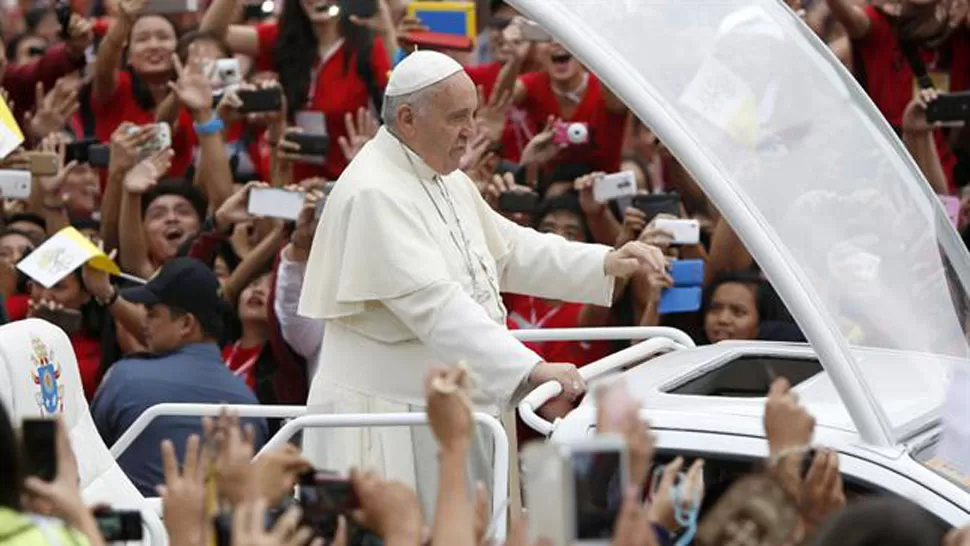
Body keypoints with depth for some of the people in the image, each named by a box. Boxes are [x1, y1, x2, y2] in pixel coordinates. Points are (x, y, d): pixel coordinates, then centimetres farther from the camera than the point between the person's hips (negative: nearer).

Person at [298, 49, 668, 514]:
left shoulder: (448, 181, 14)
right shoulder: (375, 195, -20)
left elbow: (509, 249, 21)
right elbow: (436, 305, -28)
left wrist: (607, 264, 7)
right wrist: (532, 370, -35)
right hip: (385, 417, -10)